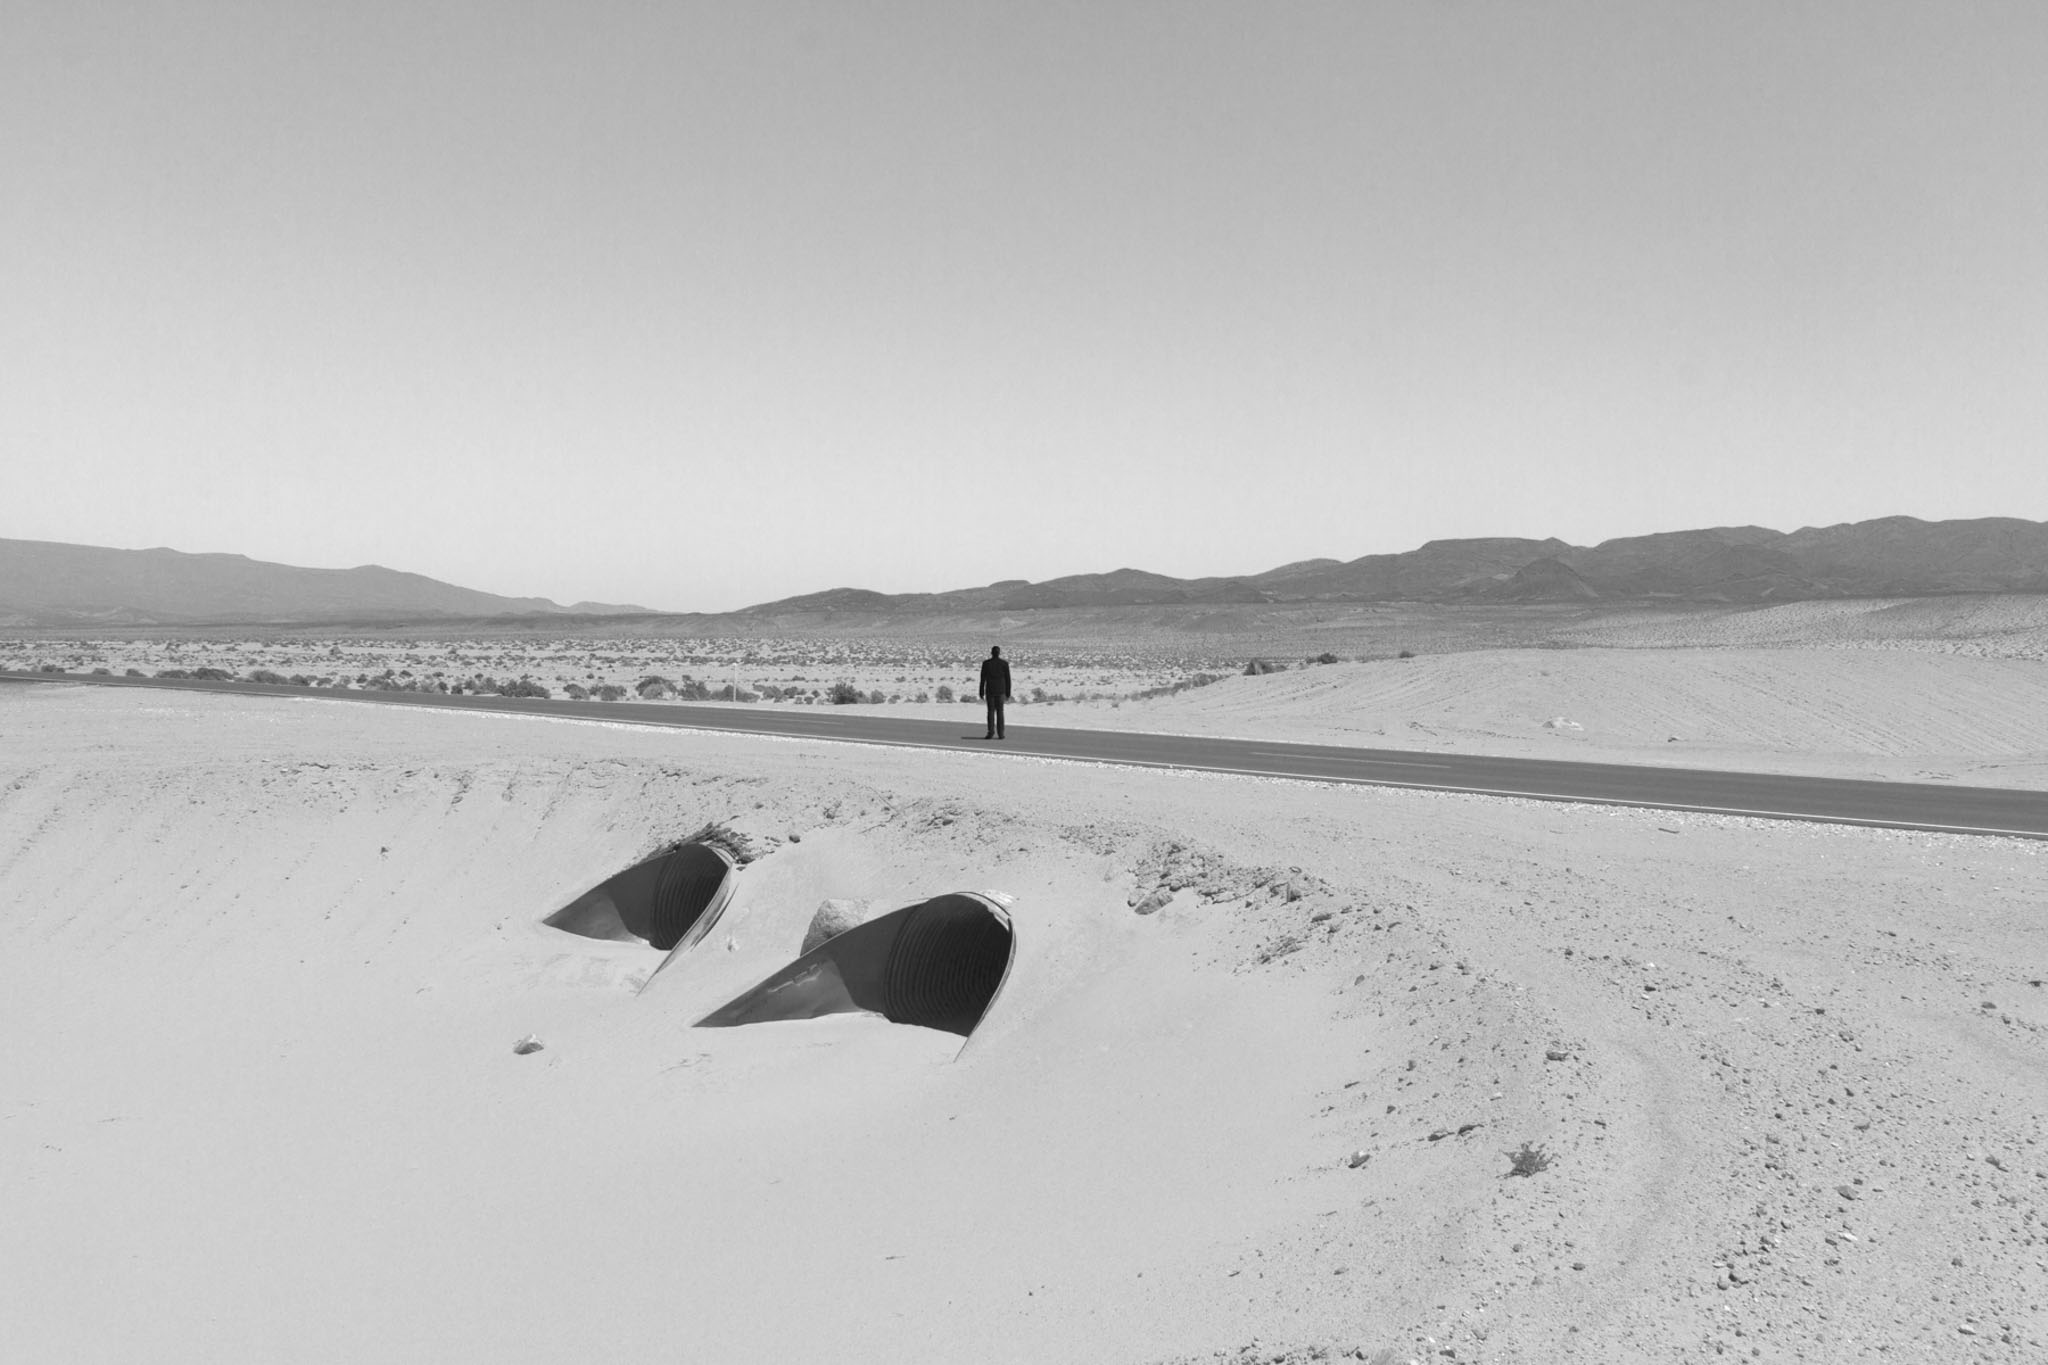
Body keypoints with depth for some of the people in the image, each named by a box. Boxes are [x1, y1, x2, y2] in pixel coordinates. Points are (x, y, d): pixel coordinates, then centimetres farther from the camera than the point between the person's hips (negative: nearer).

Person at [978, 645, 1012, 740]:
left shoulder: (986, 663, -4)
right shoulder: (1004, 664, -2)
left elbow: (983, 679, -2)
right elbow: (1007, 679, 0)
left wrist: (981, 693, 4)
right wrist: (1008, 693, 7)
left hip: (989, 691, -1)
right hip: (1000, 691, 1)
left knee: (991, 711, 3)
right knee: (1000, 712, 5)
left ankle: (991, 732, -8)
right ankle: (1000, 733, 2)